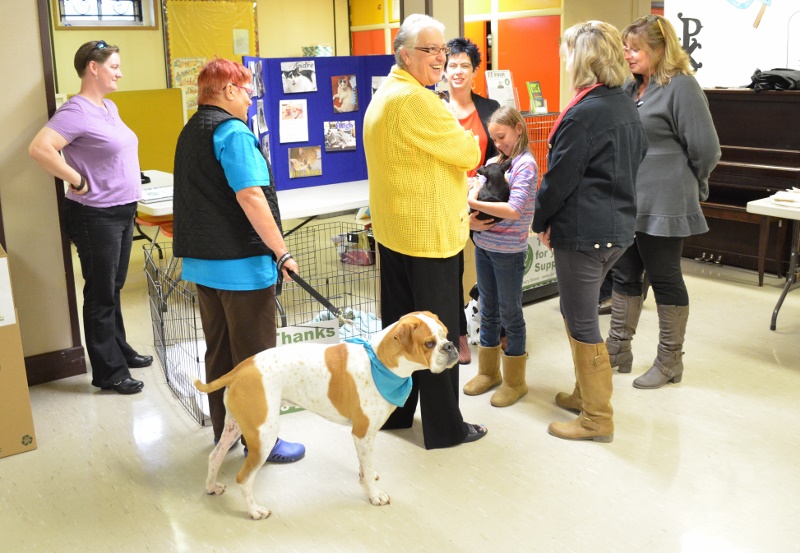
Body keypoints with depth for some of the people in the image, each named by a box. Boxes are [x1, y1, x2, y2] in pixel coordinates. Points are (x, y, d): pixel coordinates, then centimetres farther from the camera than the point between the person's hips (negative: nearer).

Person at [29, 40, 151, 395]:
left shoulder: (110, 107, 11)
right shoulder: (77, 111, -16)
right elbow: (39, 149, -28)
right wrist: (78, 181, -20)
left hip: (123, 211, 8)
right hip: (96, 216, -8)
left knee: (113, 289, 20)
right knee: (101, 294, 2)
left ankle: (119, 351, 35)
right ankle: (109, 372, 12)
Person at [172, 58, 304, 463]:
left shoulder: (190, 132, 15)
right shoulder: (232, 132, -15)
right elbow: (250, 197, -24)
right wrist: (282, 252, -20)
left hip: (203, 260, 9)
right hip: (241, 263, -9)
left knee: (218, 351, 17)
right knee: (254, 357, 1)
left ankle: (225, 429, 28)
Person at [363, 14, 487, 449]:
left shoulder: (383, 96, 14)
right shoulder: (415, 99, -19)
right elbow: (468, 154, -14)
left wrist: (458, 206, 20)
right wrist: (465, 136, 10)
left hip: (393, 232, 10)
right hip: (428, 234, -10)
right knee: (438, 333, 1)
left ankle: (394, 410, 30)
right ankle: (445, 428, 13)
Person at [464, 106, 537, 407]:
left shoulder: (525, 164, -12)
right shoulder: (494, 162, 8)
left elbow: (514, 210, -22)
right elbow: (474, 193, 6)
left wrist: (473, 204, -22)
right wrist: (470, 219, -15)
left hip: (508, 251, -7)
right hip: (483, 245, 7)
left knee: (510, 314, 5)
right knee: (488, 310, 15)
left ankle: (515, 381, 19)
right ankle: (488, 371, 30)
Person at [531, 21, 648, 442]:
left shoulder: (585, 114, -18)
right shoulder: (626, 108, 10)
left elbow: (558, 178, -16)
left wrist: (541, 221, 1)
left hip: (584, 232, -9)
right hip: (618, 228, 9)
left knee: (582, 323, 2)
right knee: (577, 312, 22)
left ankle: (597, 420, 13)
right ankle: (588, 392, 35)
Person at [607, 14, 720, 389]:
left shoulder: (681, 86, -12)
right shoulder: (631, 88, 11)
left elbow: (706, 149, -12)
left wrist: (688, 185, 1)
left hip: (662, 204, -7)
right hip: (627, 203, 8)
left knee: (664, 278, 3)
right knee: (625, 274, 13)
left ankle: (670, 362, 17)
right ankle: (617, 349, 27)